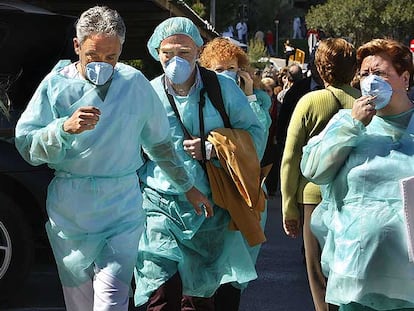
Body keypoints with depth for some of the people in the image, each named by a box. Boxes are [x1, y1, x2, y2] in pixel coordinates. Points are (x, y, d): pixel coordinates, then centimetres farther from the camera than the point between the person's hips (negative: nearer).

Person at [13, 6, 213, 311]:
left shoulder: (135, 83, 4)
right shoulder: (57, 84, 0)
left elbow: (160, 142, 17)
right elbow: (26, 145, -6)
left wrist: (187, 186, 21)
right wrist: (66, 128, -23)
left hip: (122, 208, 0)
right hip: (69, 211, 0)